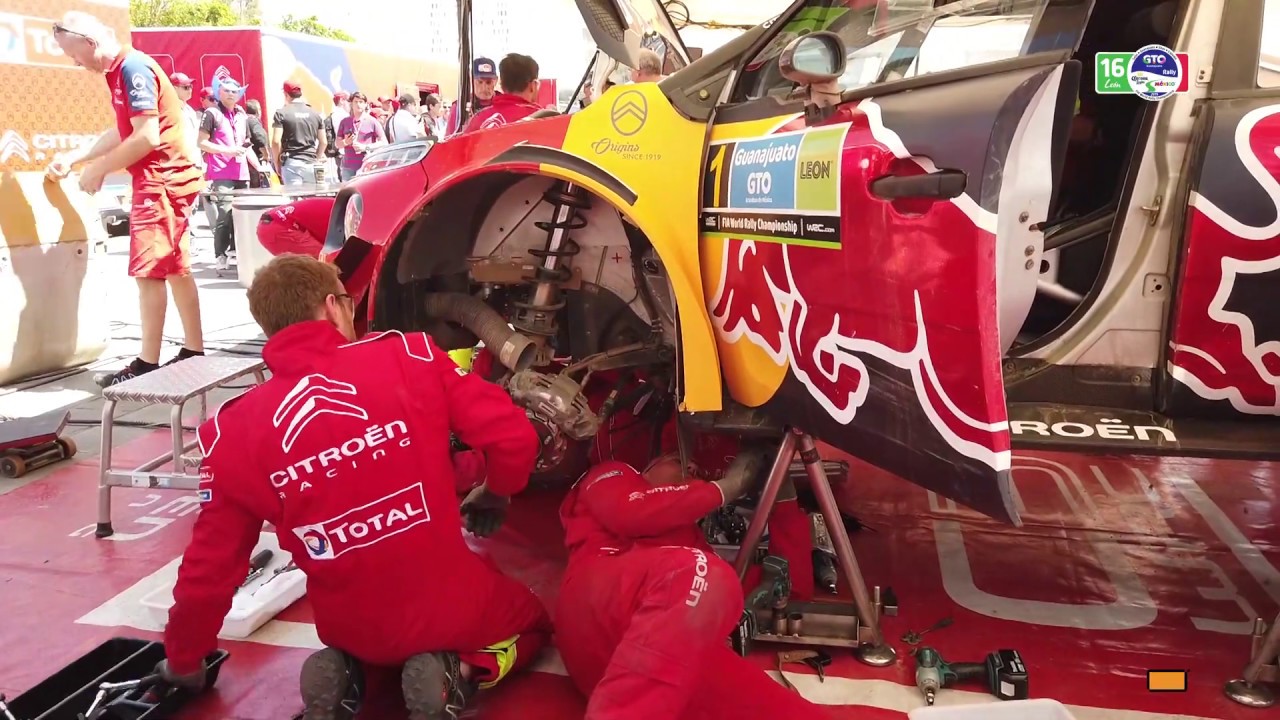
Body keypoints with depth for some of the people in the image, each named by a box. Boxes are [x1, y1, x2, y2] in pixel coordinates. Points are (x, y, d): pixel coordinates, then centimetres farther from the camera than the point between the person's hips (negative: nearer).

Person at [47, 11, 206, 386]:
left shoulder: (133, 67, -16)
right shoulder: (122, 70, 14)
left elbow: (147, 137, -21)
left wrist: (98, 169, -12)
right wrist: (71, 157, 18)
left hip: (162, 180, -10)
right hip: (164, 179, 10)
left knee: (149, 271, -7)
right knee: (175, 268, 12)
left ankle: (147, 364, -2)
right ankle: (194, 350, 17)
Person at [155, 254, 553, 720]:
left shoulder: (234, 432, -7)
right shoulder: (409, 355, -13)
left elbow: (211, 568, 0)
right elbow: (513, 438, -14)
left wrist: (183, 661, 17)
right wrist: (494, 495, 9)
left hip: (355, 633, 3)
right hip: (454, 608, -3)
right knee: (530, 620, 30)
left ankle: (343, 674, 6)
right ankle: (455, 673, -1)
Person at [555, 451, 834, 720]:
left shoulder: (698, 543, 40)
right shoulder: (611, 475, 32)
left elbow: (796, 587, 34)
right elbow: (628, 514, 6)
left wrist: (783, 492, 32)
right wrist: (727, 486, 15)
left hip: (686, 651, 3)